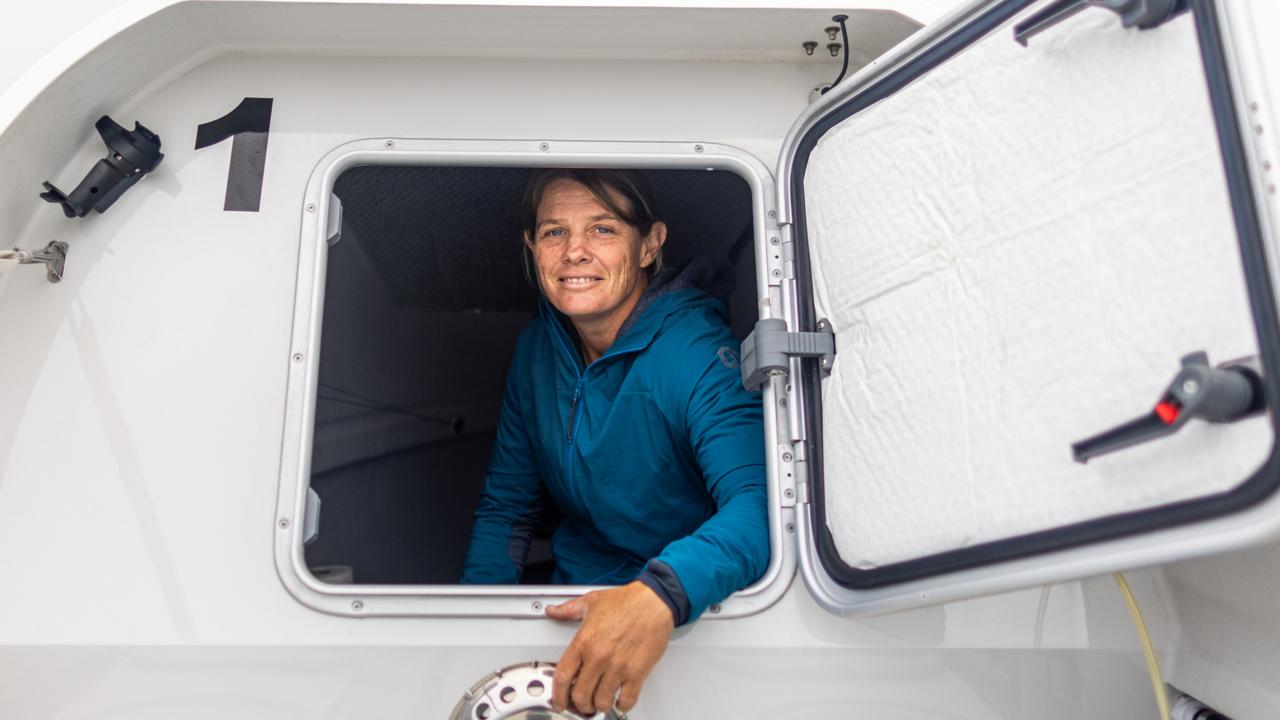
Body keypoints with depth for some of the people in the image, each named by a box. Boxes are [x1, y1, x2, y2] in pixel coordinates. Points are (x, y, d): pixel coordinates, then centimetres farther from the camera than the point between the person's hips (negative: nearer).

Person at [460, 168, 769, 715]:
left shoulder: (698, 354, -19)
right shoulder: (537, 348, 1)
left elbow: (762, 501, -34)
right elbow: (505, 508, 10)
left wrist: (661, 593, -50)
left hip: (694, 615, -4)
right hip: (573, 603, 5)